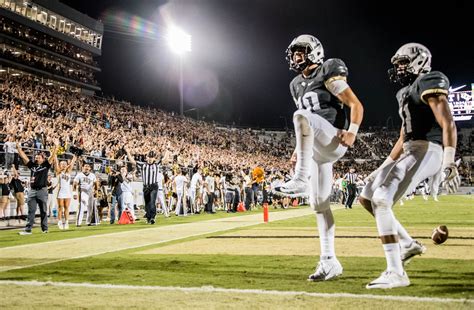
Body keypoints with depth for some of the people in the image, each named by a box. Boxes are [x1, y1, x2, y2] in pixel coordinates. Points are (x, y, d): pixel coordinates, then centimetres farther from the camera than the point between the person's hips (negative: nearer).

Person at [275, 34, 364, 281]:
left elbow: (356, 105, -7)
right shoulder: (297, 85, 21)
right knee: (319, 204, 5)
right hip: (317, 149, 8)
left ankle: (301, 179, -33)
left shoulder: (328, 74, -2)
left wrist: (352, 132, -22)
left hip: (332, 140, -8)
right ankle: (329, 261, 10)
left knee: (300, 115, -33)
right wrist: (300, 147, 15)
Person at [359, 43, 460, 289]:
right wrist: (383, 168, 27)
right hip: (411, 152, 10)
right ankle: (408, 244, 18)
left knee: (381, 200, -21)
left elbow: (448, 124, -16)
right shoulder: (407, 93, 24)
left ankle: (396, 273, -20)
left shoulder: (428, 83, -6)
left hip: (426, 152, -10)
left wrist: (449, 164, -25)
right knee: (367, 197, 12)